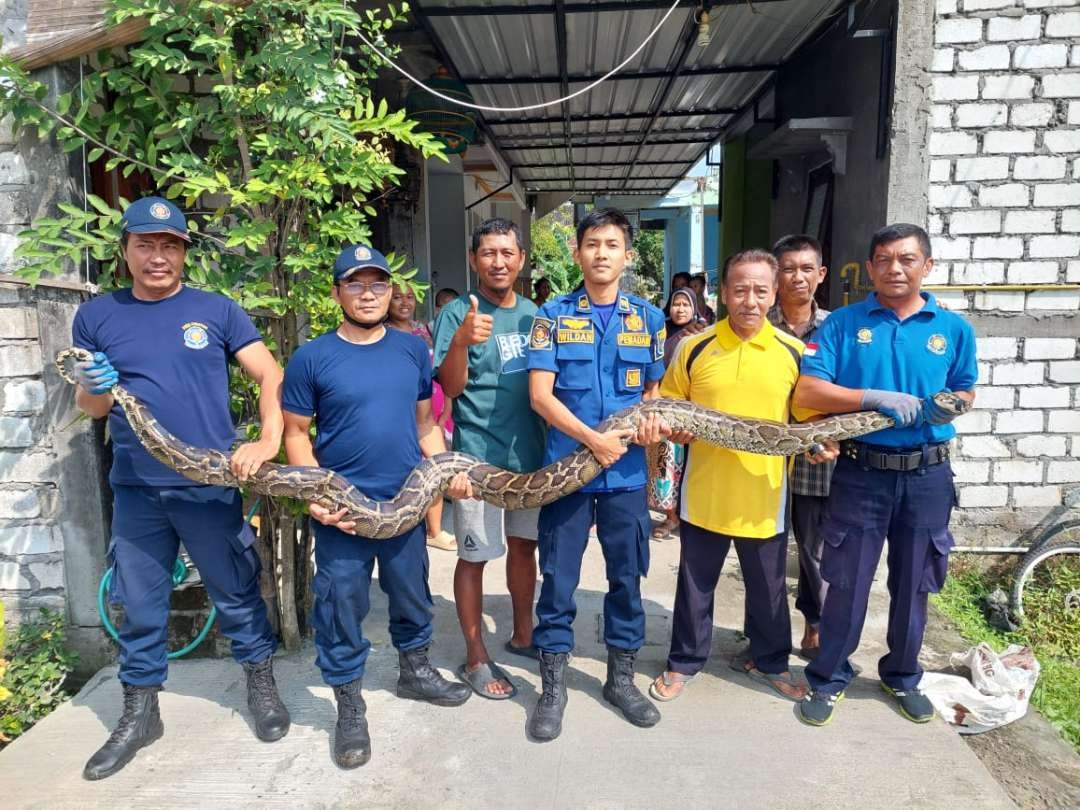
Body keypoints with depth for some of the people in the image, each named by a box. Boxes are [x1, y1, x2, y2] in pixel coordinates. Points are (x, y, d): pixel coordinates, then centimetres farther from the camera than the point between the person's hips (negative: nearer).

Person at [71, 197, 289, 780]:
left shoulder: (216, 310, 0)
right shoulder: (96, 316, 6)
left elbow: (270, 376, -4)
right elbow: (89, 408, 12)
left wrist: (268, 440, -19)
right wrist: (96, 387, -12)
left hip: (210, 485, -2)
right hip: (135, 491, 2)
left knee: (237, 594, 9)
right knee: (139, 608, 14)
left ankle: (261, 685, 30)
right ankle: (140, 712, 32)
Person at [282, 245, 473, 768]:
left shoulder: (413, 349, 3)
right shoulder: (312, 358, -8)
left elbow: (424, 421, 9)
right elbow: (296, 434, -4)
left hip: (406, 501, 4)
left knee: (412, 594, 19)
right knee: (341, 608, 6)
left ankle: (414, 671, 43)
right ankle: (350, 707, 25)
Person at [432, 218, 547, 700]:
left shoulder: (534, 313, 7)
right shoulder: (458, 313, -10)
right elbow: (451, 386, -18)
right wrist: (462, 341, -36)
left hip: (531, 450, 6)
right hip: (480, 456, -6)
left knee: (523, 545, 18)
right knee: (474, 556, 4)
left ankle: (522, 635, 36)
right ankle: (476, 659, 19)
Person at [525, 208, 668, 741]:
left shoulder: (648, 317, 7)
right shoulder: (553, 315, -1)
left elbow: (653, 388, 15)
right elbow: (540, 395, -7)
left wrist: (652, 419, -8)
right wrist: (593, 438, -16)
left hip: (626, 472, 3)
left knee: (627, 578, 13)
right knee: (557, 581, 5)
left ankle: (621, 678, 32)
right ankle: (553, 686, 22)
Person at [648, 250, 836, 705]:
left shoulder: (793, 353, -1)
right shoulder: (693, 348, -3)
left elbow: (810, 416, 8)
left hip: (764, 496, 1)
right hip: (704, 494, 0)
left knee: (768, 588, 17)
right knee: (695, 586, 14)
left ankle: (769, 661, 40)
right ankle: (684, 663, 34)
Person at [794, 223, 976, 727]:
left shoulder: (953, 328, 3)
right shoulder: (843, 323, -4)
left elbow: (966, 391, 13)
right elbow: (806, 391, -12)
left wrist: (952, 405, -11)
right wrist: (877, 397, -22)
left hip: (926, 476, 2)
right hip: (861, 472, -2)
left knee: (913, 583, 16)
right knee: (846, 582, 6)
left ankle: (903, 676, 37)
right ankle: (829, 679, 23)